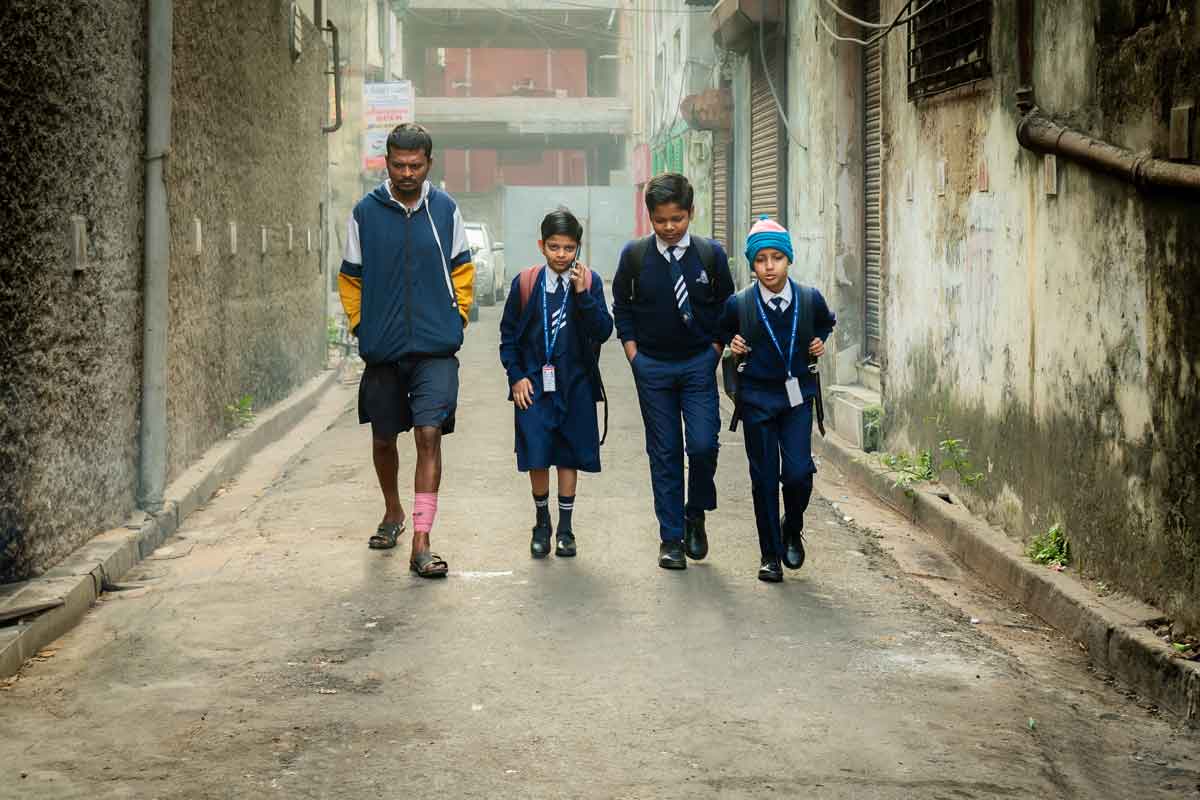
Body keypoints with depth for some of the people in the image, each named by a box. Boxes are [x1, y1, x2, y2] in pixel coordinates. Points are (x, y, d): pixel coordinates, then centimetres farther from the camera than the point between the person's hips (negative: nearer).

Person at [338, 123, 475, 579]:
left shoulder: (445, 209, 3)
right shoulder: (366, 212, 1)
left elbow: (462, 269, 13)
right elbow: (350, 278, 10)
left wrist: (457, 317, 4)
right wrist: (361, 326, 2)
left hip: (436, 350, -1)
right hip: (382, 350, 1)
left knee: (429, 435, -12)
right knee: (383, 438, 14)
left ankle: (421, 544, -13)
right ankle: (393, 513, 40)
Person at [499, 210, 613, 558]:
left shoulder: (590, 282, -1)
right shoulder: (525, 283, -1)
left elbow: (603, 332, -10)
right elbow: (508, 334, 5)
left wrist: (582, 293, -19)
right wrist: (516, 376, -3)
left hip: (575, 383, 0)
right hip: (534, 384, 0)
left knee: (569, 455, 8)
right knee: (537, 457, -2)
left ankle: (565, 528, 20)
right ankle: (542, 522, 19)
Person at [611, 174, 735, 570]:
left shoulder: (710, 253, -2)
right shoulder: (635, 254, -2)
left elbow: (725, 306, 8)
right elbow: (621, 307, 8)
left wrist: (714, 350, 0)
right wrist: (633, 354, 0)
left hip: (698, 364, 0)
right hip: (652, 367, 0)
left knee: (703, 445, -11)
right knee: (664, 452, 4)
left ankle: (695, 515, 15)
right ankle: (671, 538, 11)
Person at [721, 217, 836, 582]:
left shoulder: (810, 299, -4)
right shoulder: (739, 304, -7)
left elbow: (826, 322, 19)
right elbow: (722, 333, 13)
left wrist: (820, 342, 2)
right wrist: (733, 344, -6)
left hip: (797, 394, 0)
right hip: (757, 397, 0)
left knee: (799, 471, -10)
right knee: (764, 478, 3)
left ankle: (792, 530, 21)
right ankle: (771, 555, 15)